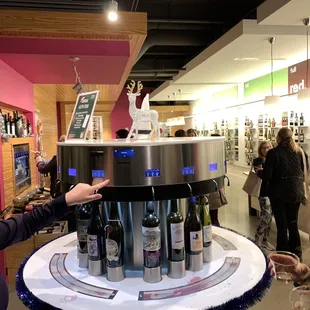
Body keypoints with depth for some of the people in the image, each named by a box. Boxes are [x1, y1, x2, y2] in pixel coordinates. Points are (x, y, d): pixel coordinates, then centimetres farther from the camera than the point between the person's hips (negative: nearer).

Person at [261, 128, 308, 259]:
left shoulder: (273, 152, -13)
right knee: (293, 224, 18)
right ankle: (296, 254, 29)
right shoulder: (300, 152, 3)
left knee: (282, 225, 7)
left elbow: (266, 176, -15)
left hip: (279, 193, -5)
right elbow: (305, 172, 9)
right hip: (296, 192, 5)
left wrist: (259, 172, 5)